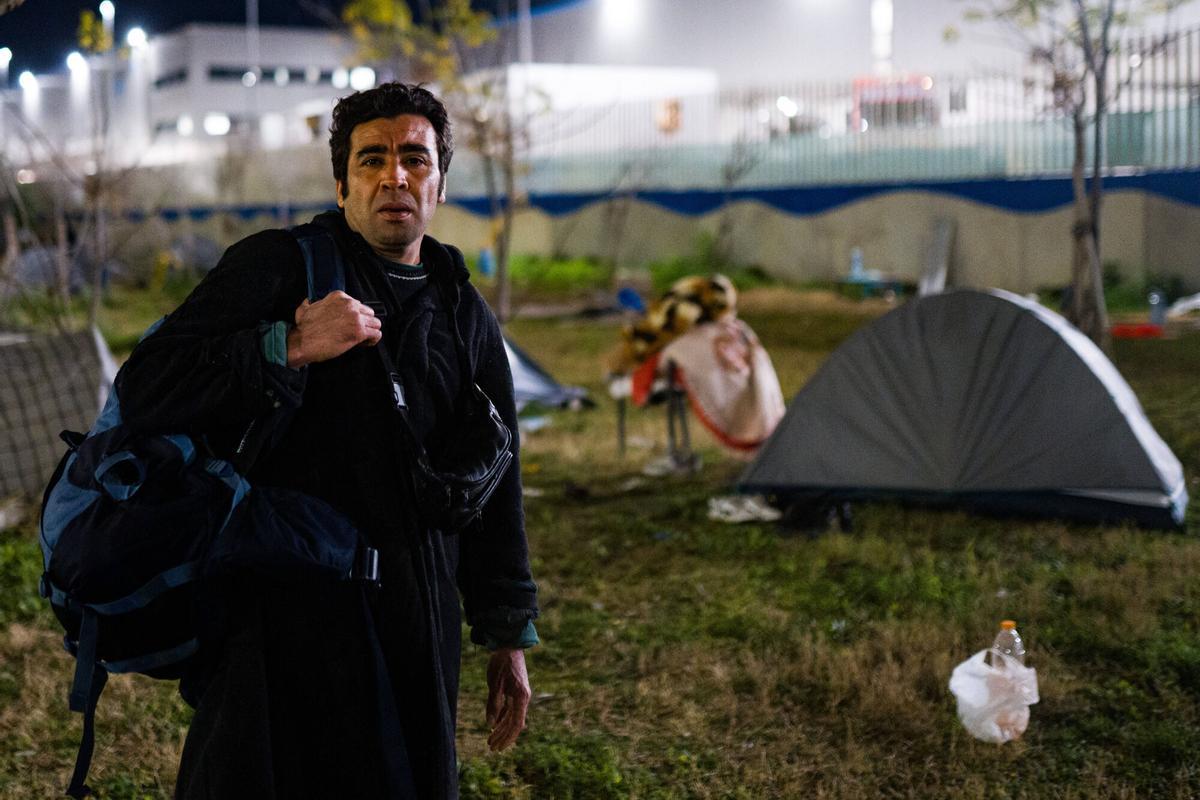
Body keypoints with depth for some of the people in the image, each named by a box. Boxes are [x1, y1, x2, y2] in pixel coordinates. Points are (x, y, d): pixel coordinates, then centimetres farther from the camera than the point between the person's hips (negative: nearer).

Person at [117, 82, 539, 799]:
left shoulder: (464, 313, 12)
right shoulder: (275, 267, -3)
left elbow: (494, 482, 16)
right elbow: (145, 389, -12)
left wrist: (508, 634, 15)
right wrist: (290, 346, -23)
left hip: (418, 626, 4)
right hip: (285, 614, -4)